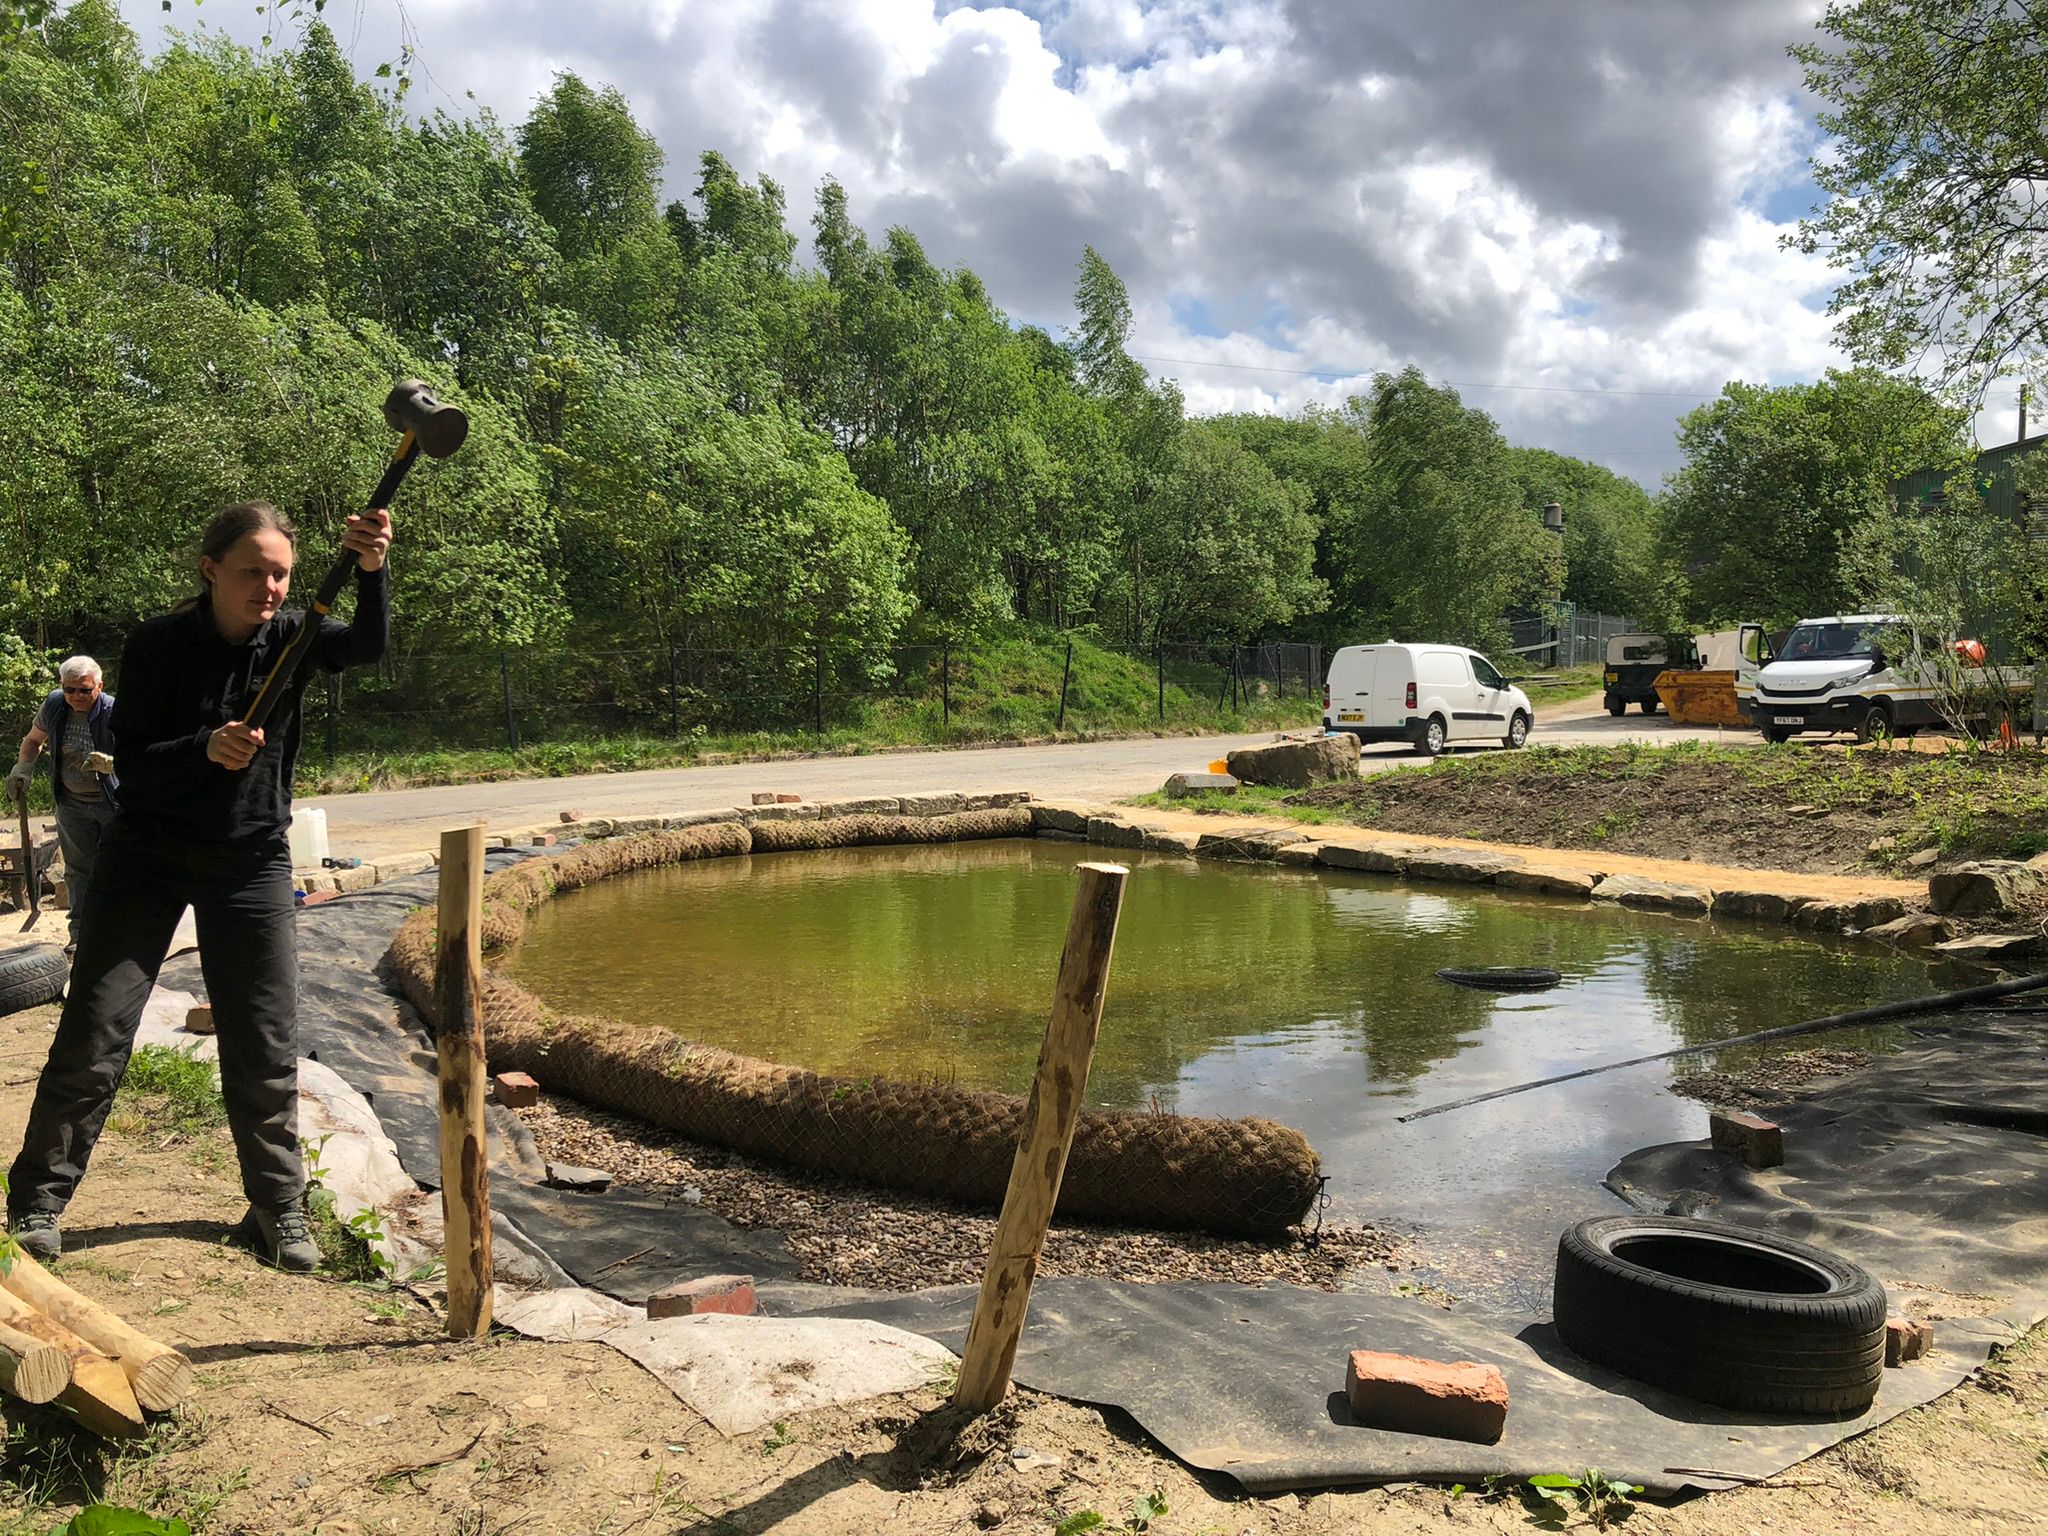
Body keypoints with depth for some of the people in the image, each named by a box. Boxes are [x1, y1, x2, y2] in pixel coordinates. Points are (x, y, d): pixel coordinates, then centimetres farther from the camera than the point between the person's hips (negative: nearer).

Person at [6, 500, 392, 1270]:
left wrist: (371, 570, -46)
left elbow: (370, 645, -27)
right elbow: (131, 766, -14)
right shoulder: (158, 645, -12)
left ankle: (277, 1207, 16)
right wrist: (206, 748, -33)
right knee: (93, 1035, 1)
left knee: (266, 1047, 3)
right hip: (147, 859, -1)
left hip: (252, 865, 2)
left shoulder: (288, 637, -7)